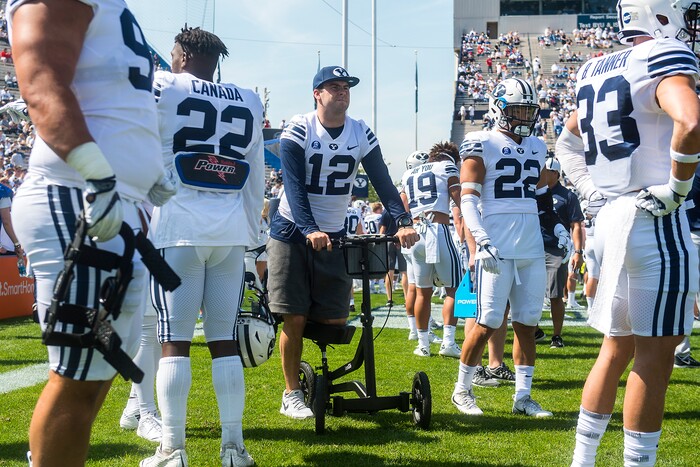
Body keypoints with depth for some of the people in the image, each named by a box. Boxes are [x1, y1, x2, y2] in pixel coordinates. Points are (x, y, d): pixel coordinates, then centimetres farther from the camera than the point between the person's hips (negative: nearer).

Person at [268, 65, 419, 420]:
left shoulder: (361, 134, 0)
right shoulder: (299, 130, -12)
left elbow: (382, 182, -5)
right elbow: (294, 187, -20)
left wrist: (403, 222, -20)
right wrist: (309, 230, -34)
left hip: (333, 235, 4)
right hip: (292, 231, -4)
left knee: (335, 321, -1)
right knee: (295, 318, -4)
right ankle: (291, 394, 9)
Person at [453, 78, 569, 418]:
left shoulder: (536, 148, 16)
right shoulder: (483, 145, -4)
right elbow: (468, 199, -8)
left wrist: (557, 228, 12)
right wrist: (481, 241, -18)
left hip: (532, 249, 6)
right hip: (497, 249, -6)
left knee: (527, 324, 8)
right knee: (487, 323, -5)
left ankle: (522, 397, 16)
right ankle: (462, 390, 11)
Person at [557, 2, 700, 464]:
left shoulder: (597, 72, 14)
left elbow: (568, 141, 27)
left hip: (610, 217, 8)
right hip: (655, 222, -8)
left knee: (618, 346, 17)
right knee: (654, 354, -1)